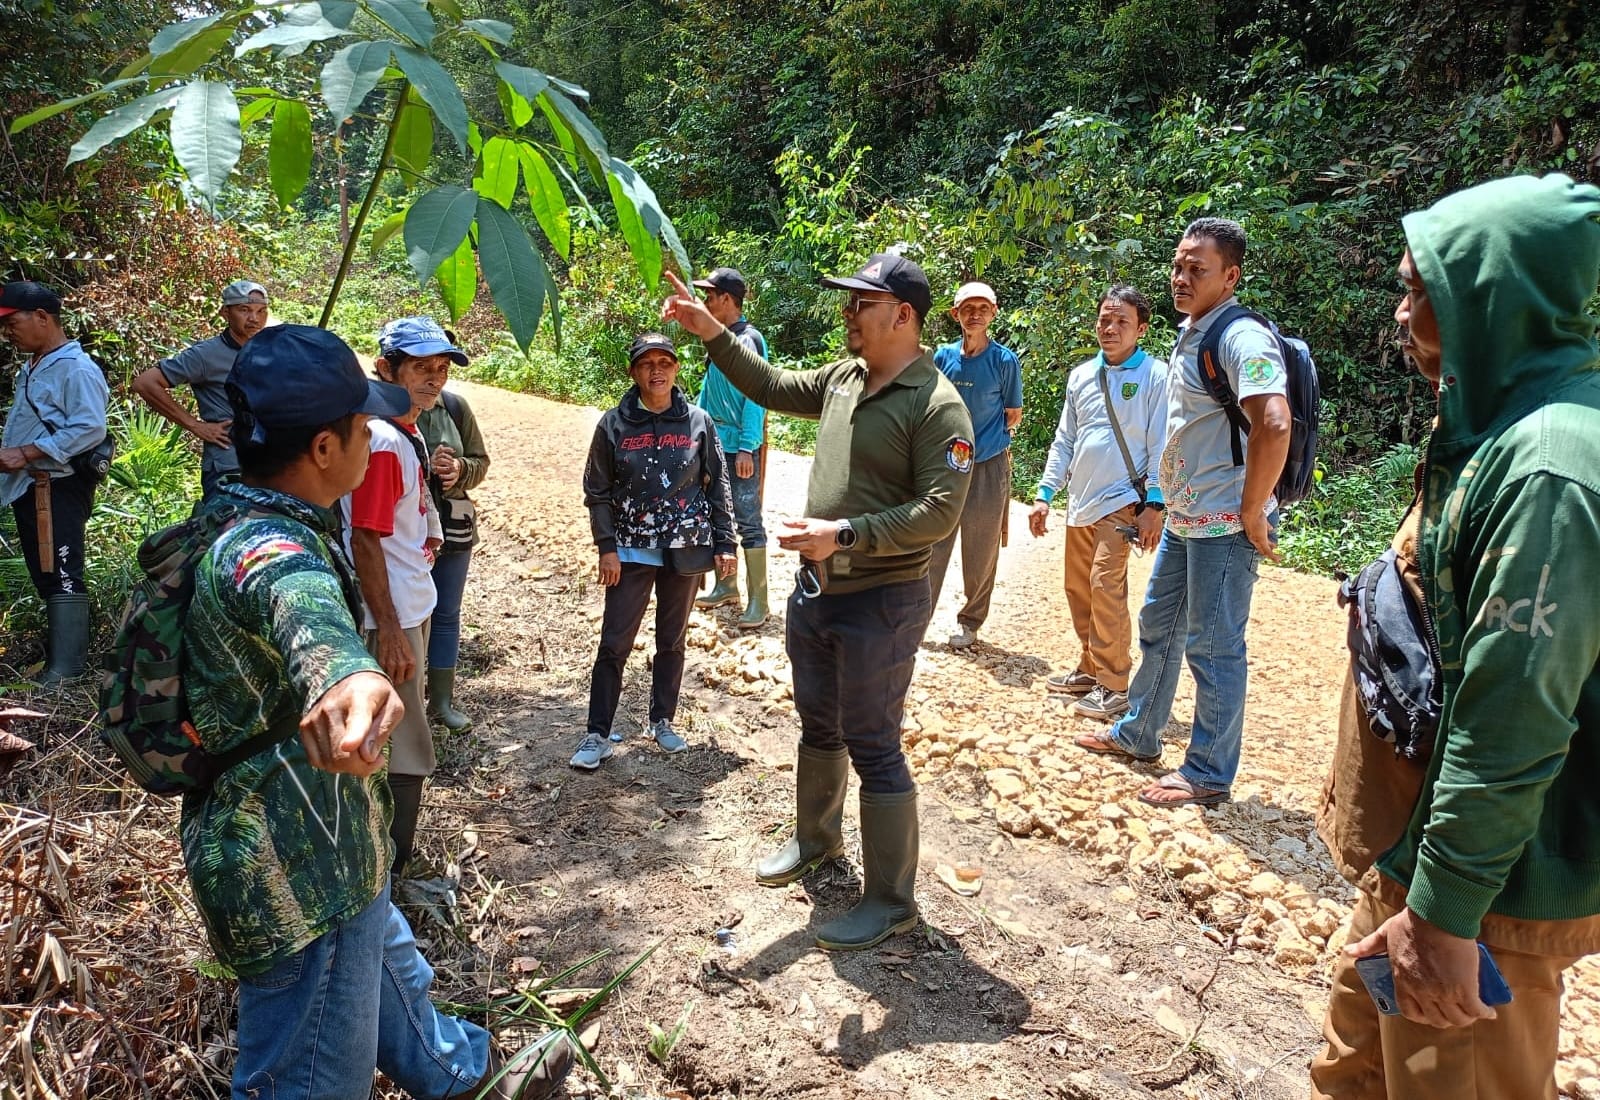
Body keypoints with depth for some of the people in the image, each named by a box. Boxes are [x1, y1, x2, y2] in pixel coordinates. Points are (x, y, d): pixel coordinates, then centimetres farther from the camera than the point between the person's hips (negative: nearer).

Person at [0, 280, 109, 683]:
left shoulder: (77, 369, -13)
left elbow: (90, 429, -22)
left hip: (59, 488, -9)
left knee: (62, 576, -5)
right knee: (43, 575, 14)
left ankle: (66, 666, -1)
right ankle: (56, 648, 24)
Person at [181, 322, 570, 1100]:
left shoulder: (233, 514, 2)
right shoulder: (266, 549, -30)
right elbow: (306, 610, -55)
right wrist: (348, 676, -76)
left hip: (316, 845, 11)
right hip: (297, 869, -11)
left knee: (387, 969, 31)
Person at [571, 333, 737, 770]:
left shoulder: (698, 421, -1)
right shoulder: (614, 424, -4)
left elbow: (717, 485, 4)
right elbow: (597, 490, 1)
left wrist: (725, 544, 1)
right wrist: (606, 548, -5)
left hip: (686, 551, 1)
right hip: (631, 552, -1)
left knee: (672, 640, 13)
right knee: (614, 643, 0)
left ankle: (663, 721, 29)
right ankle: (598, 734, 10)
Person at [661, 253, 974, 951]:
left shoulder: (937, 405, -17)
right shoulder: (842, 379, 6)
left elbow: (939, 512, -23)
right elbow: (772, 387, 22)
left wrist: (844, 535, -27)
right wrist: (713, 334, 14)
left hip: (881, 603, -8)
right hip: (814, 588, 8)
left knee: (872, 747, 1)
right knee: (817, 724, 23)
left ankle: (891, 900, 18)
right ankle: (815, 837, 46)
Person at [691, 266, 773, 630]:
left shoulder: (749, 339, -12)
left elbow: (756, 396, -17)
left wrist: (747, 447, -21)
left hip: (740, 448, -8)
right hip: (715, 445, 8)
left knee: (748, 523, -4)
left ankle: (758, 602, 1)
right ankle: (726, 586, 28)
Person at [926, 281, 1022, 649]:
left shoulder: (1004, 360, -6)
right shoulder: (943, 356, 2)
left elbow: (1013, 416, 2)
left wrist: (987, 438, 3)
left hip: (989, 466, -2)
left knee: (980, 553, 7)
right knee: (933, 545, 3)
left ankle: (970, 622, 22)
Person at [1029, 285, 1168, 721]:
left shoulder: (1155, 376, -5)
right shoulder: (1081, 375, 11)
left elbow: (1162, 446, -7)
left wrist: (1154, 505, -13)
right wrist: (1045, 494, 10)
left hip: (1122, 501, -6)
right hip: (1081, 501, 7)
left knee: (1106, 586, -15)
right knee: (1078, 588, 11)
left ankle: (1114, 686, -6)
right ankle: (1091, 670, 25)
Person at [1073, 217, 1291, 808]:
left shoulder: (1241, 338, -18)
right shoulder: (1188, 336, 12)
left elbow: (1273, 425, -31)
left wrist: (1251, 514, -24)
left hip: (1224, 525, -10)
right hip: (1184, 518, 10)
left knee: (1213, 647, 0)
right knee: (1157, 626, 20)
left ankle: (1208, 775, 15)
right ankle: (1137, 734, 37)